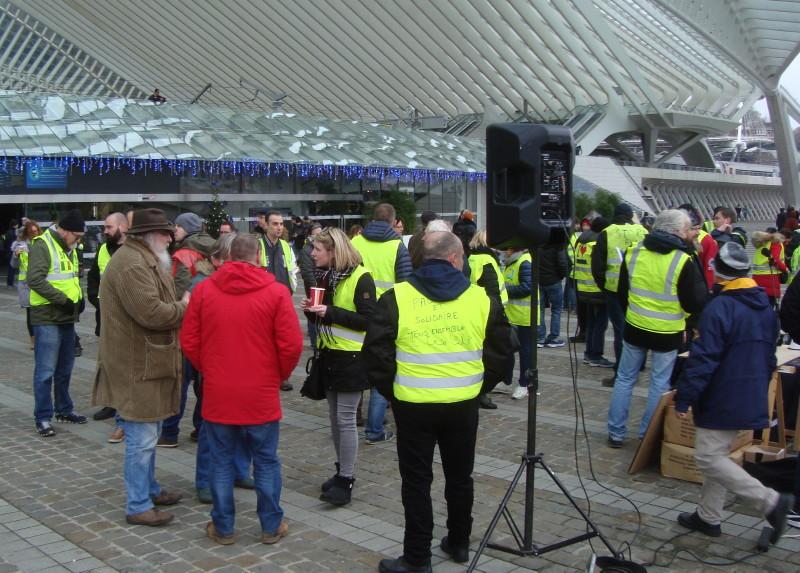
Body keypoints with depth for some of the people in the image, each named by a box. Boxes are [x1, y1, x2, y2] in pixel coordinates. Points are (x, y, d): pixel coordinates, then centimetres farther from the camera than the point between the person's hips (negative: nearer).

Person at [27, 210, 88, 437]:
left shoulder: (69, 248, 13)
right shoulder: (42, 245, -13)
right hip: (47, 319, -8)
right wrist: (64, 300, -22)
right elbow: (35, 280, -22)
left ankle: (64, 410, 29)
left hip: (67, 318, 8)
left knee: (65, 369, 17)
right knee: (45, 370, -4)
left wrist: (79, 297, 8)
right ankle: (43, 418, 4)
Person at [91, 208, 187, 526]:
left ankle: (149, 489, 34)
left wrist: (179, 305, 3)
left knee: (148, 434, 21)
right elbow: (152, 313, -27)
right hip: (137, 367, -11)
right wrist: (183, 306, -11)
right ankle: (138, 506, 6)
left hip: (147, 362, 11)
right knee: (142, 438, -3)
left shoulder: (143, 260, 17)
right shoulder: (131, 264, -20)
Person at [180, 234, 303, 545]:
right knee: (266, 461, 11)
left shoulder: (203, 289, -3)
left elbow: (189, 342, 0)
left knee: (221, 462, 13)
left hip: (217, 394, 2)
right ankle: (272, 526, 21)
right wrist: (280, 375, 7)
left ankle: (222, 528, 22)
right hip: (261, 395, -1)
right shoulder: (276, 291, -10)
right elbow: (291, 345, -11)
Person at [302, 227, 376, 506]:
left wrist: (330, 312, -24)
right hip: (329, 354, 8)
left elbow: (368, 320, -18)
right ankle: (342, 470, 26)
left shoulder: (360, 277, -15)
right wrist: (313, 309, -2)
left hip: (351, 357, -8)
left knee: (345, 419, -5)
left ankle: (347, 480, 3)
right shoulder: (324, 275, 9)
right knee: (335, 417, 14)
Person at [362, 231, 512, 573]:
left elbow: (375, 352, -7)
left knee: (417, 482, 8)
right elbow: (500, 352, 3)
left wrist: (391, 390, 5)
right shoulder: (480, 298, -1)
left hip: (413, 406, -2)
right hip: (464, 405, 2)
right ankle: (459, 544, 33)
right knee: (459, 477, 19)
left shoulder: (397, 297, -6)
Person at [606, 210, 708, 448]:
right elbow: (696, 303, -11)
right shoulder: (683, 261, -17)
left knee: (625, 378, 14)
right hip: (667, 333, -3)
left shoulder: (633, 253, -4)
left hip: (635, 328, 3)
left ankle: (616, 433, 18)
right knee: (660, 383, 11)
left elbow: (622, 294, 7)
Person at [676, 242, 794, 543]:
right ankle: (708, 517, 25)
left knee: (709, 458, -3)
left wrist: (683, 398, -15)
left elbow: (702, 359, -22)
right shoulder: (766, 308, 7)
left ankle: (771, 501, -8)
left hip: (721, 401, -9)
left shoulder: (719, 308, -20)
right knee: (716, 454, 18)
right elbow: (769, 359, 17)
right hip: (751, 401, 9)